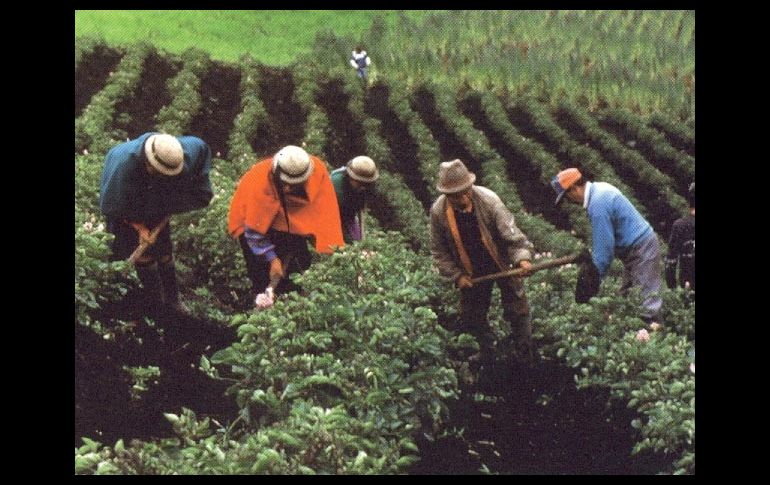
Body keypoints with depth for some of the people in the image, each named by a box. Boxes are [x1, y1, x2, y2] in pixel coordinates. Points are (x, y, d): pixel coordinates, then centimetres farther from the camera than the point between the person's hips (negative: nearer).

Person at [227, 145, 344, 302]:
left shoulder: (318, 171, -28)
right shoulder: (260, 182, -35)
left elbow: (327, 212, -22)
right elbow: (254, 229, -26)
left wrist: (330, 246, -29)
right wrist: (272, 259, -28)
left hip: (289, 221, 4)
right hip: (251, 219, -4)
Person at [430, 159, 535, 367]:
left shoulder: (489, 200, -27)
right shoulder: (438, 212, -20)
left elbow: (511, 233, -25)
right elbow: (439, 250, -6)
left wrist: (522, 258, -41)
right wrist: (456, 275, -11)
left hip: (503, 264, -2)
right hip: (472, 272, 2)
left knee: (517, 311, 3)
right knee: (471, 316, 11)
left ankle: (524, 356, 19)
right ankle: (487, 354, 32)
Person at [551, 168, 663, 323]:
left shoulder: (597, 204, -23)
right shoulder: (599, 188, 7)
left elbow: (604, 247, -21)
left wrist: (595, 278, -12)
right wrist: (593, 260, 7)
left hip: (641, 249, -10)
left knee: (647, 299, -12)